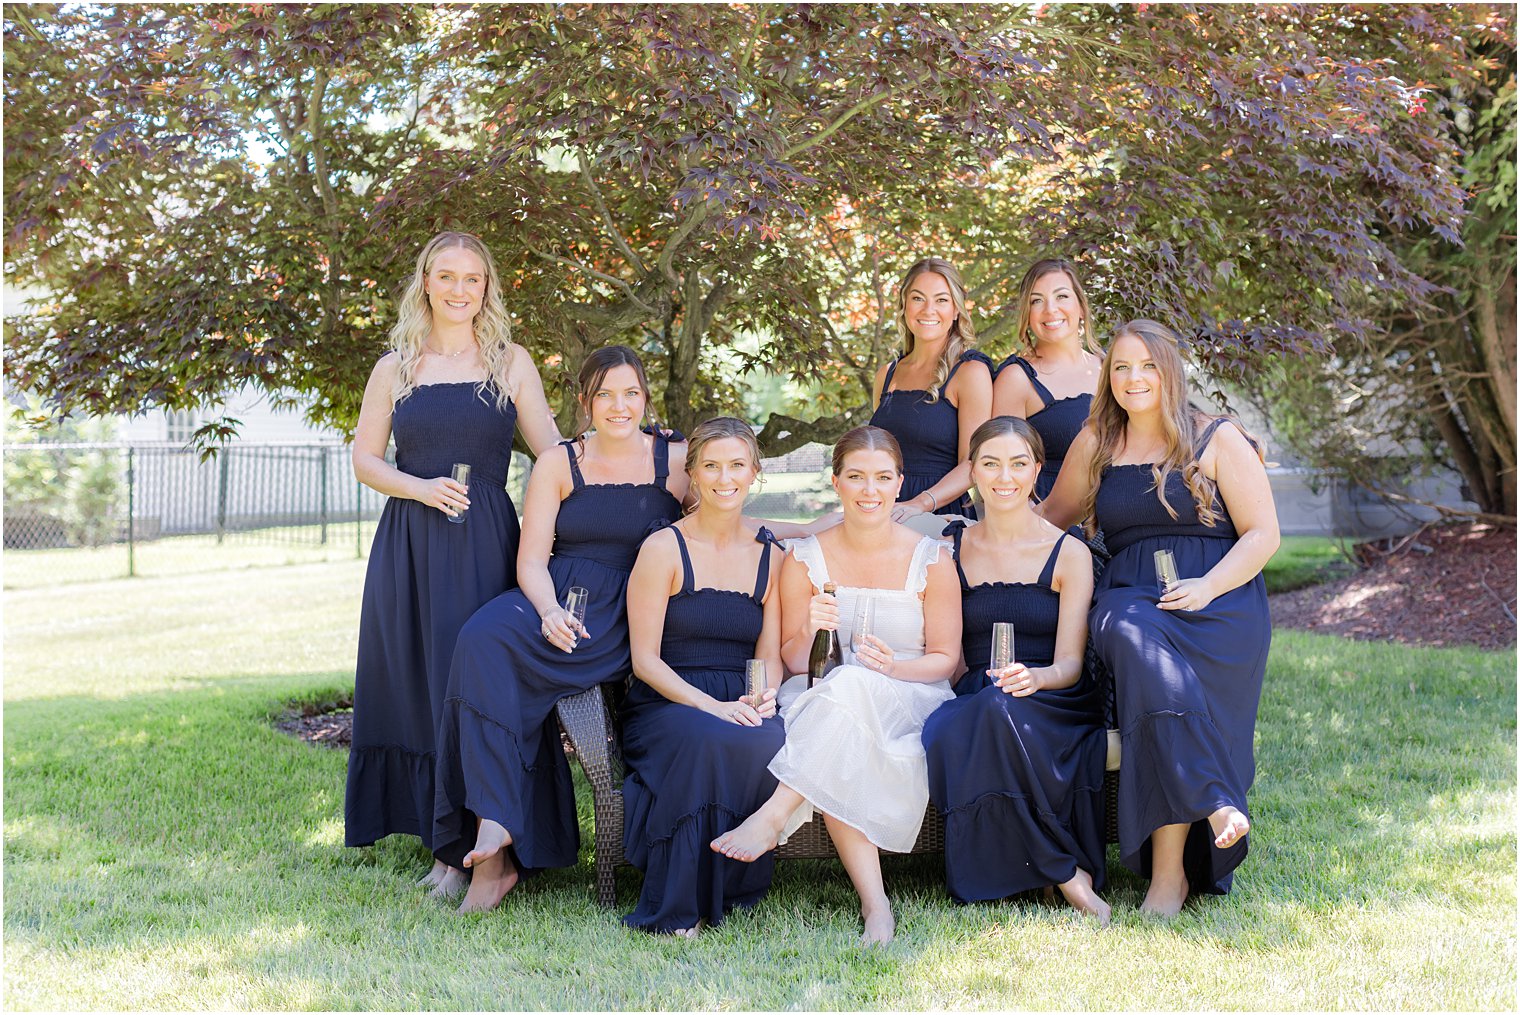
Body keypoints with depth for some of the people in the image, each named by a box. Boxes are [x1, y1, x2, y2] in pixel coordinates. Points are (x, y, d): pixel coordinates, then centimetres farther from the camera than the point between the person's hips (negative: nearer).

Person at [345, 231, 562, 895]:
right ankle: (437, 836, 14)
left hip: (482, 546, -2)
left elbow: (553, 451, 5)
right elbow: (364, 459, 10)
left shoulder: (511, 362, 8)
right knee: (413, 684, 2)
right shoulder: (396, 367, 11)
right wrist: (421, 488, -7)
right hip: (408, 545, 2)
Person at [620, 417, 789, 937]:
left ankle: (729, 890, -18)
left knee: (770, 744, -34)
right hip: (666, 705, -3)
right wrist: (710, 706, -19)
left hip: (741, 705, 3)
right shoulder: (664, 549, 0)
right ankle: (677, 909, -25)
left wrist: (764, 697, -12)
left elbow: (770, 656, 12)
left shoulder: (769, 556, 14)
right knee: (710, 740, -38)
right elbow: (645, 659, -5)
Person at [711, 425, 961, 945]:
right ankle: (874, 902, -33)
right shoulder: (805, 559, 5)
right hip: (819, 703, 1)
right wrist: (810, 633, -17)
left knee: (854, 684, -36)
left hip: (911, 702, -1)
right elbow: (792, 663, 7)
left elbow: (945, 659, 3)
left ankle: (773, 816, -35)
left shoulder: (930, 560, 2)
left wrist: (892, 667, -17)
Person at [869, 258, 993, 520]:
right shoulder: (886, 375, 15)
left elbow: (972, 464, -8)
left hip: (945, 516, -4)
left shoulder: (971, 371, -1)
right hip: (886, 521, 4)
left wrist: (921, 503, -22)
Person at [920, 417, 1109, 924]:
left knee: (1002, 706, -39)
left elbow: (1069, 664, -5)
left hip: (1055, 706, -2)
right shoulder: (951, 548, 10)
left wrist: (1032, 677, -26)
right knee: (942, 735, -35)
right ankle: (1068, 873, -25)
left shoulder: (1069, 554, 1)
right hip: (974, 703, 2)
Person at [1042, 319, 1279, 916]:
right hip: (1129, 596, 2)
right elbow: (1052, 515, 33)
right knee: (1137, 639, -37)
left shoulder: (1218, 440, 8)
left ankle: (1170, 870, -35)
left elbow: (1263, 533, 4)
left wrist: (1208, 586, -12)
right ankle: (1214, 803, -41)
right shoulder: (1095, 444, 18)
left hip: (1220, 599, -2)